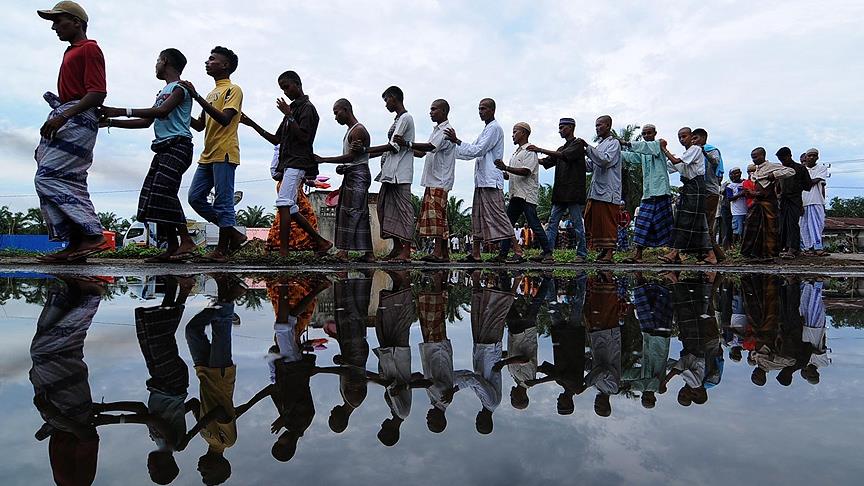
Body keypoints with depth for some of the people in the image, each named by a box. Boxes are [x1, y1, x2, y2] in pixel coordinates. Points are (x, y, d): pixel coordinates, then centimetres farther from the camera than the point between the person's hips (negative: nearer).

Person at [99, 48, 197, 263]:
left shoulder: (180, 88, -2)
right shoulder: (163, 92, 28)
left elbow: (162, 111, -19)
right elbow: (146, 122, 28)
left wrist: (120, 111, -20)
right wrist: (111, 122, 22)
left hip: (177, 145, -9)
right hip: (163, 148, 9)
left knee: (163, 191, -22)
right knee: (152, 195, 0)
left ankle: (186, 241, -21)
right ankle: (172, 247, -2)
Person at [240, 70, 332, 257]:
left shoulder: (307, 107, -2)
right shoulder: (293, 109, 26)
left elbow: (304, 137, -14)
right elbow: (276, 139, 24)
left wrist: (288, 115, -14)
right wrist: (252, 124, 17)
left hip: (297, 163, -10)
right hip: (288, 163, 10)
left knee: (284, 204, -19)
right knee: (291, 210, 8)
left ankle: (283, 251, -22)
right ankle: (321, 242, 15)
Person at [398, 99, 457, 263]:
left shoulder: (446, 130, -8)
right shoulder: (437, 130, 23)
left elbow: (430, 147, -23)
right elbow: (423, 153, 23)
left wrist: (407, 144, -28)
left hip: (440, 181, -9)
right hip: (432, 180, 9)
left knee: (436, 214, -13)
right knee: (431, 214, 7)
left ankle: (438, 252, -13)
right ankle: (443, 253, 10)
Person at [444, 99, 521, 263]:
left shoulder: (494, 128, -6)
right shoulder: (486, 130, 24)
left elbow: (478, 150, -16)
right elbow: (471, 153, 25)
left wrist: (456, 141, -17)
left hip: (491, 181, -10)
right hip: (481, 180, 10)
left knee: (498, 215, -12)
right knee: (477, 216, 8)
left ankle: (517, 250, -8)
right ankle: (475, 254, 12)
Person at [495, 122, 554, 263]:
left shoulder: (530, 151, -6)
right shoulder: (516, 152, 22)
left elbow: (525, 172, -21)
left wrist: (505, 167, -26)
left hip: (527, 195, -9)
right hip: (515, 194, 9)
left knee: (534, 224, -8)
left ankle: (548, 253, -1)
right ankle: (503, 254, 7)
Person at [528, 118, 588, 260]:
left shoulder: (577, 145, -2)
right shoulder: (562, 149, 25)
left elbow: (564, 156, -19)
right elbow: (546, 161, 17)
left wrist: (540, 150, -22)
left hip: (574, 192, -8)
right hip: (560, 193, 8)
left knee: (577, 223, -3)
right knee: (552, 222, 1)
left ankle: (581, 254, 3)